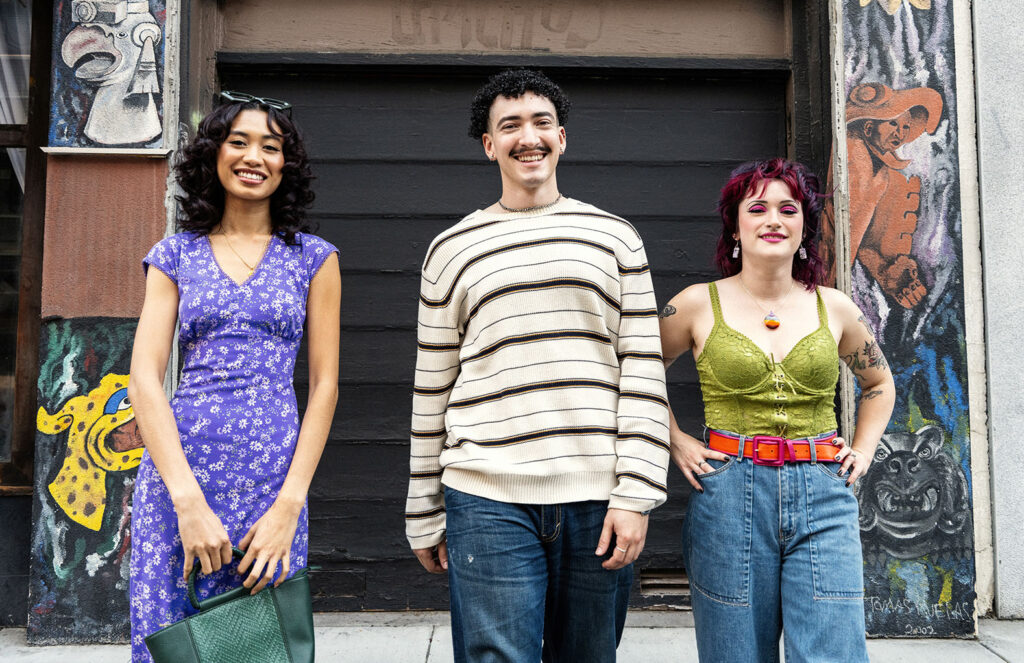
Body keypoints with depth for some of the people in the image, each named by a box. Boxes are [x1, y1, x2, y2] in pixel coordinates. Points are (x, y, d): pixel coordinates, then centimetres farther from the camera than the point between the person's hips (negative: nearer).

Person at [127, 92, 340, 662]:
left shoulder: (313, 258, 6)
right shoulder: (176, 255, 8)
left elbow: (325, 385, 2)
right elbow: (144, 379, -1)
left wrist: (290, 505, -7)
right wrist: (188, 498, -12)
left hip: (273, 482, 0)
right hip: (175, 473, 1)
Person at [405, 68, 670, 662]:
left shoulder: (615, 238, 9)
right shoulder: (453, 250, 9)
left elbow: (643, 371, 4)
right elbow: (433, 390, 11)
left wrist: (636, 495, -4)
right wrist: (425, 515, 11)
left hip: (598, 502, 1)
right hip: (489, 502, -1)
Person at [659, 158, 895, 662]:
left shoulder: (833, 307, 9)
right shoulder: (699, 304, 2)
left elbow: (879, 382, 26)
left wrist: (863, 451, 15)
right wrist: (676, 443, 5)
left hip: (824, 497, 2)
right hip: (729, 497, -1)